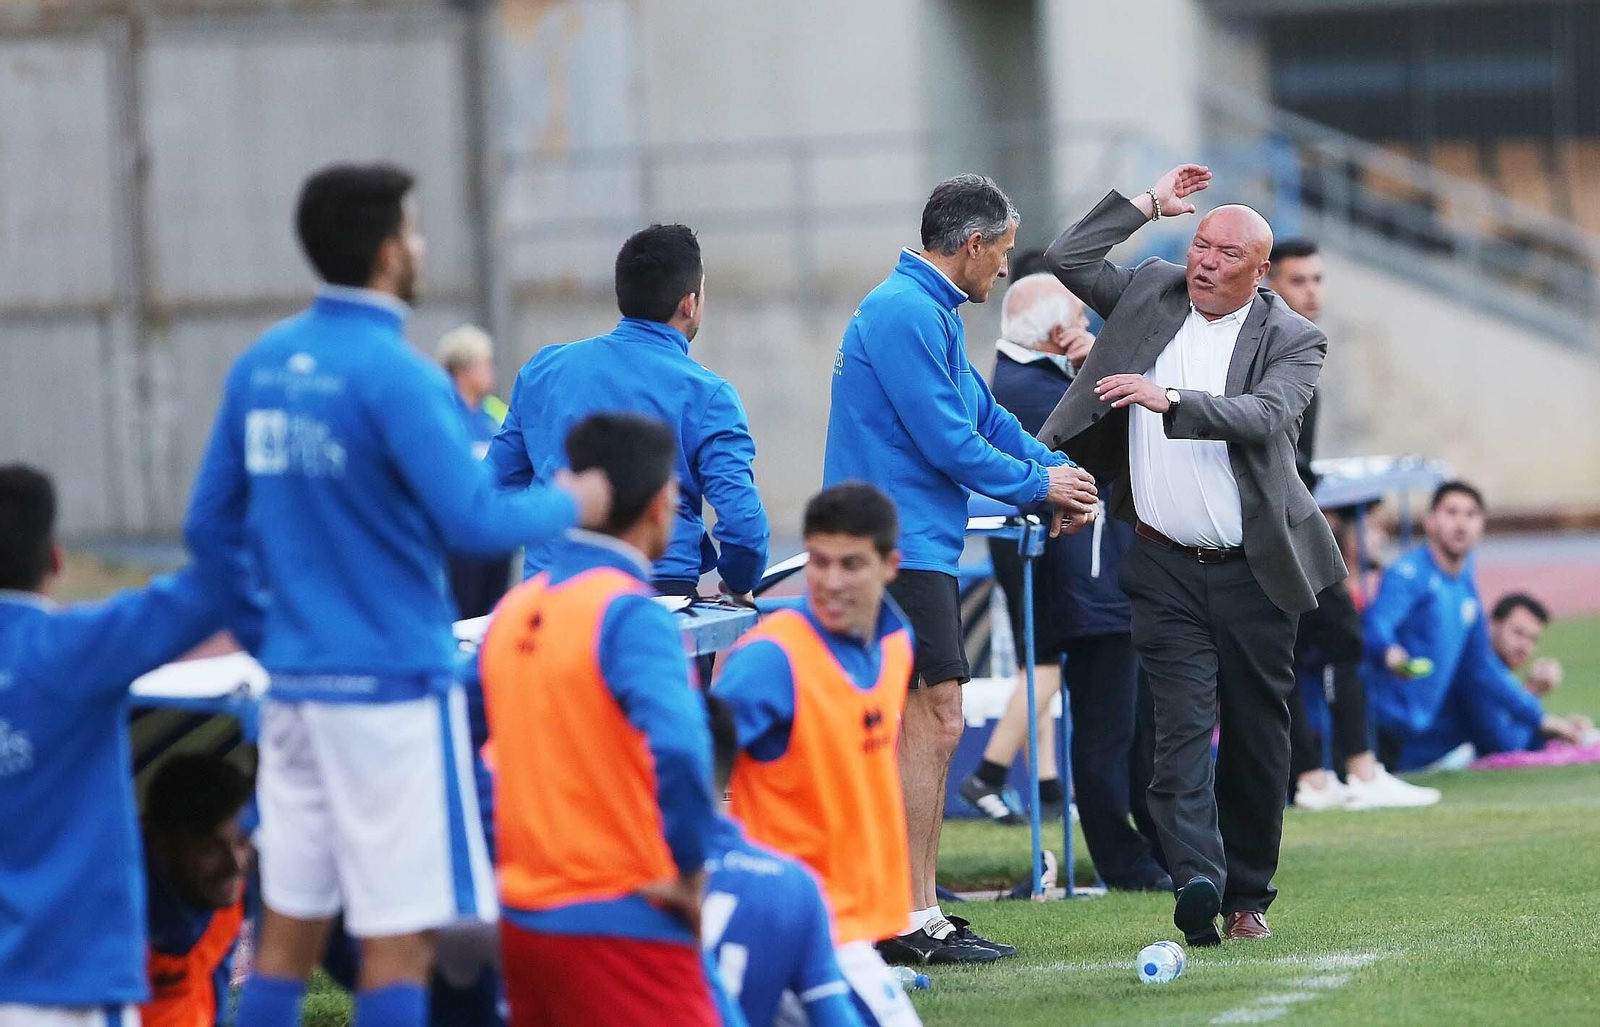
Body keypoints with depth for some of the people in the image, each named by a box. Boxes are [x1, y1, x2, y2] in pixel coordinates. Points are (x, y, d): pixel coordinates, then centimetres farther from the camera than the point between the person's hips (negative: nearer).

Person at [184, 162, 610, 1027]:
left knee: (290, 925, 10)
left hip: (295, 673, 7)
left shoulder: (259, 366, 7)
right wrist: (571, 506, 0)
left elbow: (209, 528, 11)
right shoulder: (394, 374, -15)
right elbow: (473, 520, -18)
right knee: (400, 934, -2)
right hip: (392, 682, -7)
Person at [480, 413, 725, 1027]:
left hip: (521, 920, 8)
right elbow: (677, 746, -29)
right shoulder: (632, 614, -14)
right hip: (620, 927, -8)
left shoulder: (514, 609, 10)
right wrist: (690, 867, -16)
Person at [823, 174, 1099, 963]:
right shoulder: (906, 314, -15)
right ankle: (912, 919, -11)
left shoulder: (927, 312, 19)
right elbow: (949, 442, -18)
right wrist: (1039, 487, -5)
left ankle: (916, 914, 14)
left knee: (927, 728, 11)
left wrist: (1057, 470, 8)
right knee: (932, 723, -11)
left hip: (918, 548, 11)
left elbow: (983, 416, 22)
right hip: (901, 545, -11)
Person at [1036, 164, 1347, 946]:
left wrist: (1170, 399, -32)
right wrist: (1149, 204, 4)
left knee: (1256, 739, 7)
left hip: (1254, 573, -1)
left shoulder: (1291, 339, -3)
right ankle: (1197, 882, -26)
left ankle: (1248, 896, 18)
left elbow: (1262, 418, -20)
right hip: (1166, 568, 1)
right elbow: (1067, 258, 8)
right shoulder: (1152, 296, 8)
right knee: (1182, 728, -13)